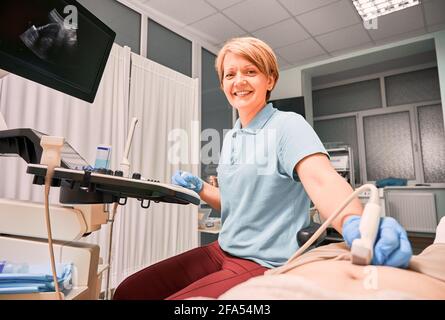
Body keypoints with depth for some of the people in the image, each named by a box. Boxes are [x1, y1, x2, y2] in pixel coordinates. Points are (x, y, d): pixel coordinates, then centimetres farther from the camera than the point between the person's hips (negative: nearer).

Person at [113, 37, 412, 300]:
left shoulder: (288, 125, -11)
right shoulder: (230, 138, 11)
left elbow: (321, 179, -30)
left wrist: (355, 224, -50)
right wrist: (199, 187, 5)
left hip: (266, 265, -7)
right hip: (223, 251, 7)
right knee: (129, 291, 2)